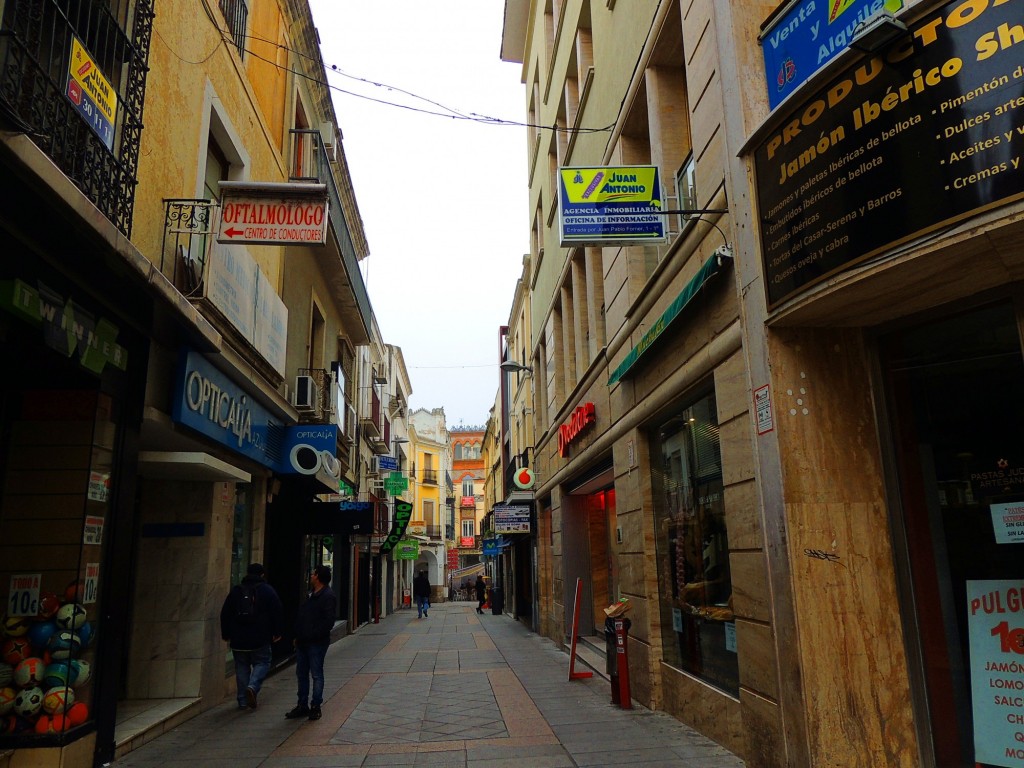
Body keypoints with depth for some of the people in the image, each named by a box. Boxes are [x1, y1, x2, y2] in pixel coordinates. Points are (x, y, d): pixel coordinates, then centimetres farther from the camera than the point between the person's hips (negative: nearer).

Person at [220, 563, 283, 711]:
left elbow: (225, 614, 10)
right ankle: (253, 686, -15)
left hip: (238, 639, 3)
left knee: (242, 667, 11)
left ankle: (243, 700, 10)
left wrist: (226, 634, 20)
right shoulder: (267, 590, 0)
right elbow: (278, 612, -3)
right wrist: (276, 632, 5)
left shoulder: (236, 591, 7)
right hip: (260, 639, -3)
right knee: (262, 663, 9)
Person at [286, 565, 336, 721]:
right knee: (301, 674, 14)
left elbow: (328, 622, -19)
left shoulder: (328, 597, -13)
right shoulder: (310, 595, 14)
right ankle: (302, 705, 24)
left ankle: (315, 706, 10)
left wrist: (312, 635, -19)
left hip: (317, 643, -9)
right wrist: (297, 636, 10)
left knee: (316, 675, 1)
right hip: (303, 642, 9)